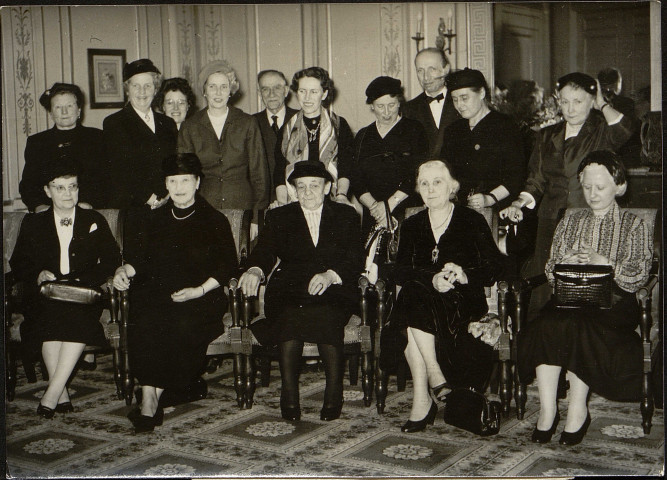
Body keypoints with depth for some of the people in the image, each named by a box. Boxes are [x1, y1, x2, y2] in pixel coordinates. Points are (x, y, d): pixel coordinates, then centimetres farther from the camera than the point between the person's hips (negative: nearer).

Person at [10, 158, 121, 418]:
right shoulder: (33, 223, 17)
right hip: (44, 295, 1)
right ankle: (62, 394, -29)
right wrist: (38, 275, -8)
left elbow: (111, 261, 7)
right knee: (51, 317, -34)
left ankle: (52, 394, -31)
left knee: (79, 317, -35)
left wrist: (82, 280, -9)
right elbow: (17, 263, 14)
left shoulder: (95, 221, 15)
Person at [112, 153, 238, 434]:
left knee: (184, 326, -33)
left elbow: (227, 266, 4)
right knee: (145, 325, -30)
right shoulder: (157, 219, 22)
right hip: (157, 295, 3)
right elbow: (140, 256, 21)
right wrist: (124, 270, -2)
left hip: (201, 298, -3)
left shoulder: (215, 221, 10)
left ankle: (152, 398, -22)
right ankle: (149, 398, -30)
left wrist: (199, 290, -11)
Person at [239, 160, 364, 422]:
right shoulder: (279, 217, 19)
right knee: (289, 317, -34)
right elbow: (265, 250, 4)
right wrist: (255, 270, -21)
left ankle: (334, 395, -28)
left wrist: (330, 275, -19)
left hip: (333, 291, -1)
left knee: (326, 316, -35)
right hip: (289, 291, 1)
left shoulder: (346, 216, 15)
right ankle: (289, 397, -29)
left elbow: (356, 259, 2)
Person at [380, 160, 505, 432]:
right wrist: (432, 279, -18)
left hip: (463, 302, -3)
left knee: (415, 317, -33)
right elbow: (400, 272, 2)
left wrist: (464, 275, -20)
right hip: (420, 301, 3)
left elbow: (494, 270, 0)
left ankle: (422, 400, -27)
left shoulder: (473, 221, 8)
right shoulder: (411, 226, 17)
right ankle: (437, 382, -26)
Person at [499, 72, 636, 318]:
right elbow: (536, 180, 18)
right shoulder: (547, 136, 18)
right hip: (551, 221, 3)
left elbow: (624, 130, -18)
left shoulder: (602, 131, 5)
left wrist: (603, 104, -1)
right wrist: (518, 203, 0)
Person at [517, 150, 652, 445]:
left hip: (614, 302, -3)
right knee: (547, 324, -31)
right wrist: (564, 263, -7)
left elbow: (638, 277, 0)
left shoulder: (634, 227, 11)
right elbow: (550, 273, 16)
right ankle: (547, 409, -28)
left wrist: (606, 264, -15)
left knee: (577, 325, -35)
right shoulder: (569, 224, 22)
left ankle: (577, 410, -23)